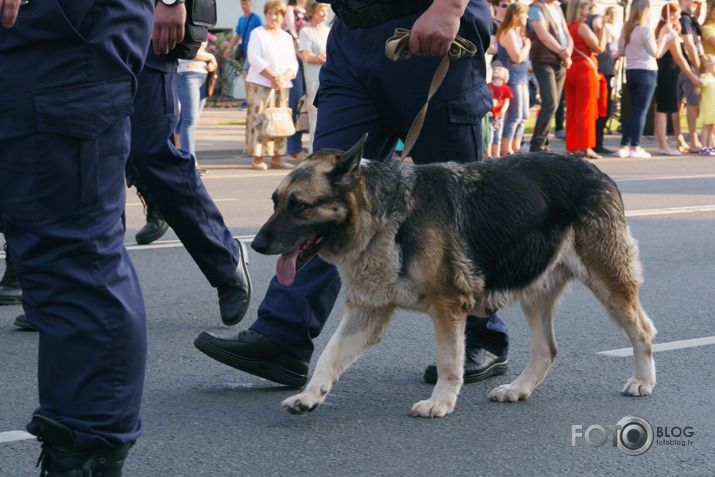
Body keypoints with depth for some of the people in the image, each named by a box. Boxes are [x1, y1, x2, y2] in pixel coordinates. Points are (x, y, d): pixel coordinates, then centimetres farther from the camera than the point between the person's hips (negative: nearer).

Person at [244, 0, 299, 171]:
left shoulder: (287, 37, 17)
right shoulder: (257, 34, 1)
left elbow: (293, 64, 10)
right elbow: (255, 60, -11)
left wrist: (283, 78, -10)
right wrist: (273, 77, -17)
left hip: (282, 86, 5)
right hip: (260, 84, -5)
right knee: (258, 120, -7)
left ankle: (276, 158, 10)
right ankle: (257, 159, -5)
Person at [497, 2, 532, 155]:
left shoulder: (518, 33, 19)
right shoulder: (508, 33, -13)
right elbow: (517, 57, -21)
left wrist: (527, 44, 5)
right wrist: (527, 46, -6)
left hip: (521, 79, 10)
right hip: (512, 79, -10)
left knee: (523, 116, 11)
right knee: (514, 116, -10)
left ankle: (516, 149, 17)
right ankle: (506, 152, -7)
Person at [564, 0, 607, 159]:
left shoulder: (567, 27, 13)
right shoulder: (583, 27, -10)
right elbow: (599, 48, -10)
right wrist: (602, 29, -1)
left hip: (570, 71, 8)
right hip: (585, 70, -8)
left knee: (571, 110, 8)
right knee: (586, 111, -6)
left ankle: (572, 146, 9)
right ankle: (585, 148, -7)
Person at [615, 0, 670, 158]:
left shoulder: (625, 29, 5)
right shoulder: (645, 30, -14)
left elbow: (621, 52, 11)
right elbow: (656, 53, -6)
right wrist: (664, 35, -1)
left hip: (630, 72, 6)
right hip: (646, 72, -6)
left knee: (634, 111, 14)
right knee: (641, 111, -1)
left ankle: (623, 146, 9)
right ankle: (635, 148, -1)